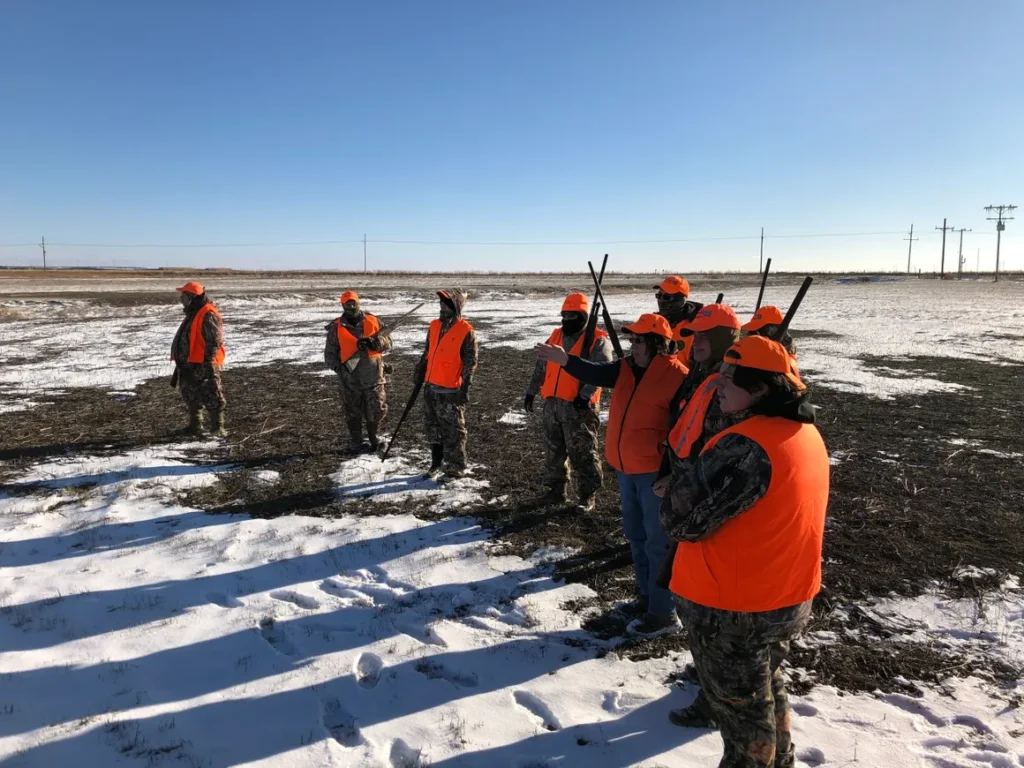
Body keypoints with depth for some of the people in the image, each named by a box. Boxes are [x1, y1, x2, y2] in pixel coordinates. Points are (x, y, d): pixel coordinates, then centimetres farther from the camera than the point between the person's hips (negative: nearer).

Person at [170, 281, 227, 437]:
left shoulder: (208, 315, -16)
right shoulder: (192, 313, 17)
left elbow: (215, 341, -21)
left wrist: (208, 363, -24)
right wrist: (181, 363, 25)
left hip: (204, 366, -11)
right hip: (189, 365, 11)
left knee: (211, 398, -6)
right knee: (191, 397, 17)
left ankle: (219, 428, 0)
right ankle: (195, 426, 27)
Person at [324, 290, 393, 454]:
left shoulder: (373, 321, 5)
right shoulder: (336, 327, 2)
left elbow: (387, 342, 4)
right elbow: (329, 353, 5)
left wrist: (373, 342, -16)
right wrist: (338, 367, -11)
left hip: (373, 376, 1)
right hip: (349, 378, -1)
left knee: (377, 410, 6)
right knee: (353, 413, 9)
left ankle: (373, 437, 30)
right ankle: (356, 444, 22)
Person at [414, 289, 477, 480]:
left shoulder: (466, 332, -11)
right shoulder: (434, 326, 9)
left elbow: (470, 362, -11)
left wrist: (465, 388, -15)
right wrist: (420, 371, 18)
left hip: (451, 391, -7)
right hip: (431, 387, 7)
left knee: (453, 431, 1)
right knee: (433, 428, 16)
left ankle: (455, 468, 11)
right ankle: (436, 463, 29)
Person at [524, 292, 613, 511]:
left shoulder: (597, 340, -6)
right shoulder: (555, 336, 15)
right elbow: (541, 367, 20)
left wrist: (585, 395, -27)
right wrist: (531, 391, 15)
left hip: (579, 406, -7)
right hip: (552, 404, 7)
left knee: (582, 453, -2)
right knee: (553, 450, 14)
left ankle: (587, 495, 9)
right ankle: (555, 489, 27)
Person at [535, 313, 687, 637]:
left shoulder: (676, 376, -17)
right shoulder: (626, 369, 6)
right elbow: (594, 374, -5)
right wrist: (565, 360, -21)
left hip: (656, 471, -8)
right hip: (627, 468, 8)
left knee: (658, 541, -1)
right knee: (636, 535, 18)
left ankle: (663, 613, 10)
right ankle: (648, 595, 34)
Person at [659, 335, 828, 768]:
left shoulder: (746, 446, -29)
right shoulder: (805, 433, 1)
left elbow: (681, 521, -25)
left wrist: (687, 478, -6)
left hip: (733, 606, -9)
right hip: (787, 598, 9)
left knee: (739, 702, 13)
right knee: (765, 685, 29)